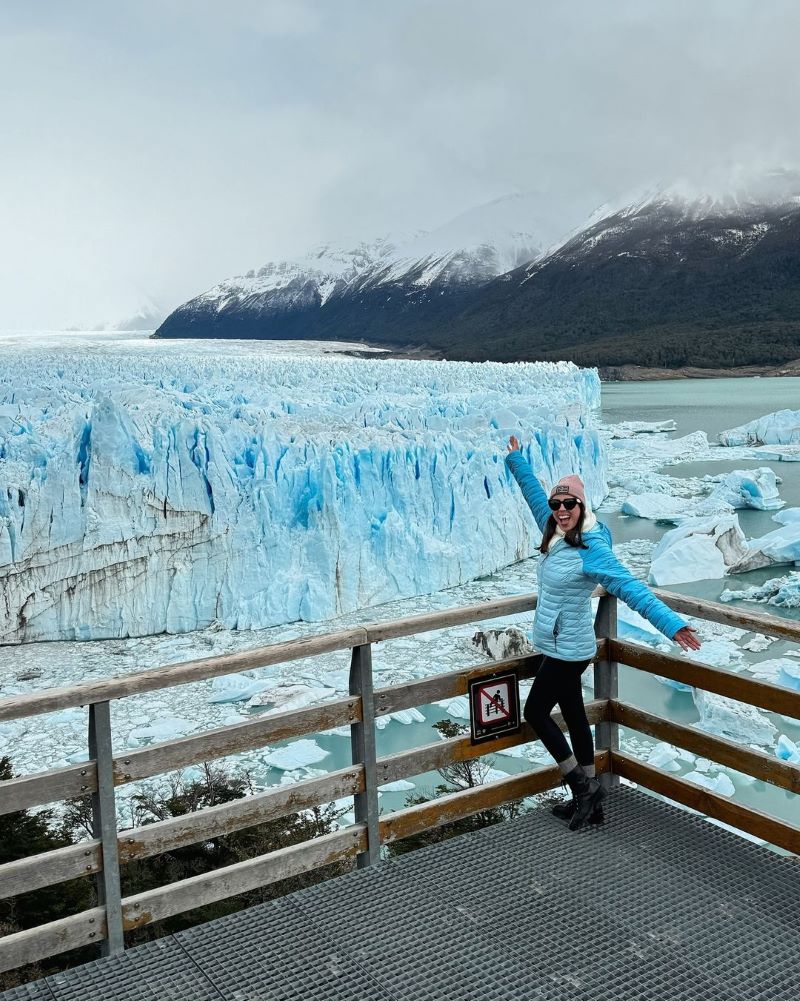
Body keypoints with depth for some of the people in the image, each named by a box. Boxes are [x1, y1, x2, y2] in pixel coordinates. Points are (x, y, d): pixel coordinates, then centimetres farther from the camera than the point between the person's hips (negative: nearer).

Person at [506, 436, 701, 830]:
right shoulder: (556, 535, -1)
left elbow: (631, 588, -30)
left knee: (535, 712, 3)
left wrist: (671, 623, -38)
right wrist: (516, 460, 20)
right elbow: (535, 495, 14)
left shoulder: (591, 549, -23)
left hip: (567, 650, -9)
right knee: (574, 716, 15)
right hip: (560, 648, 9)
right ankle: (588, 799, 27)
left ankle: (584, 786, 14)